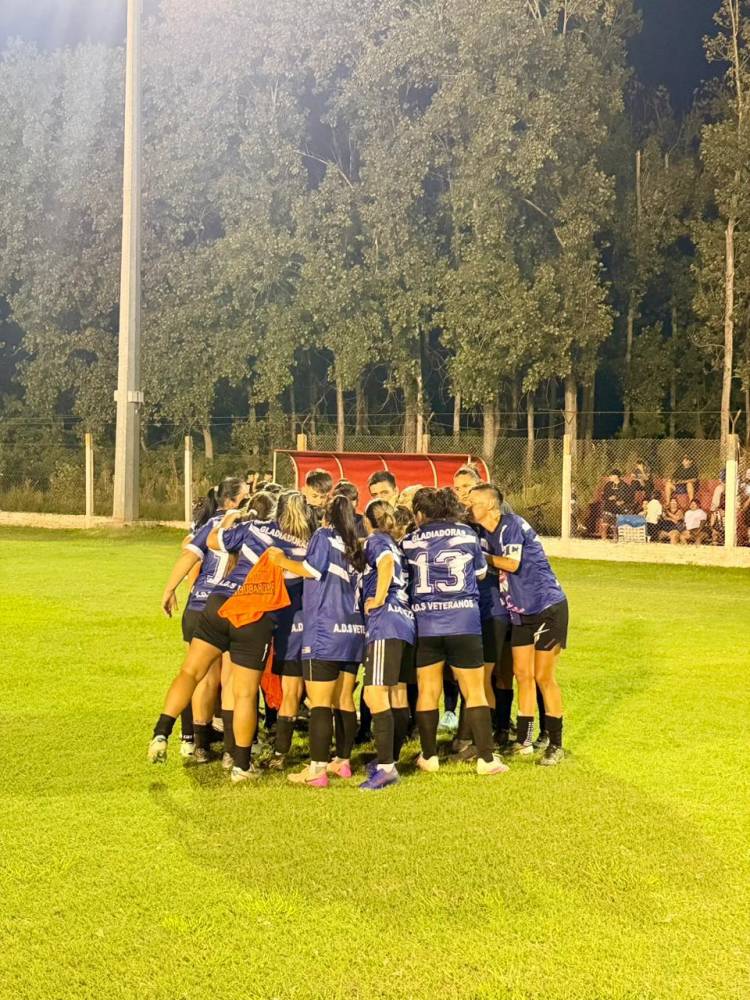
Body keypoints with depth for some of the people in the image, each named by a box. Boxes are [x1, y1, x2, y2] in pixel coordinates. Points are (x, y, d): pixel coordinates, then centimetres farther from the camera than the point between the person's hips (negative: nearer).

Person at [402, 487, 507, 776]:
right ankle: (486, 758, 5)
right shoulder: (467, 534, 5)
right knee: (475, 692, 6)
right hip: (464, 622, 0)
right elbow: (481, 571, 16)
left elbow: (403, 575, 8)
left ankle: (429, 757, 18)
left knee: (427, 692, 11)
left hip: (425, 625, 1)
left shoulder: (410, 541, 2)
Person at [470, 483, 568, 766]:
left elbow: (512, 564, -23)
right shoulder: (487, 533, 7)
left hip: (547, 607, -8)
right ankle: (523, 741, 18)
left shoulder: (512, 524, -16)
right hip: (520, 612, 8)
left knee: (544, 677, -2)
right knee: (522, 675, 8)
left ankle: (555, 745, 9)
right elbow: (495, 569, 10)